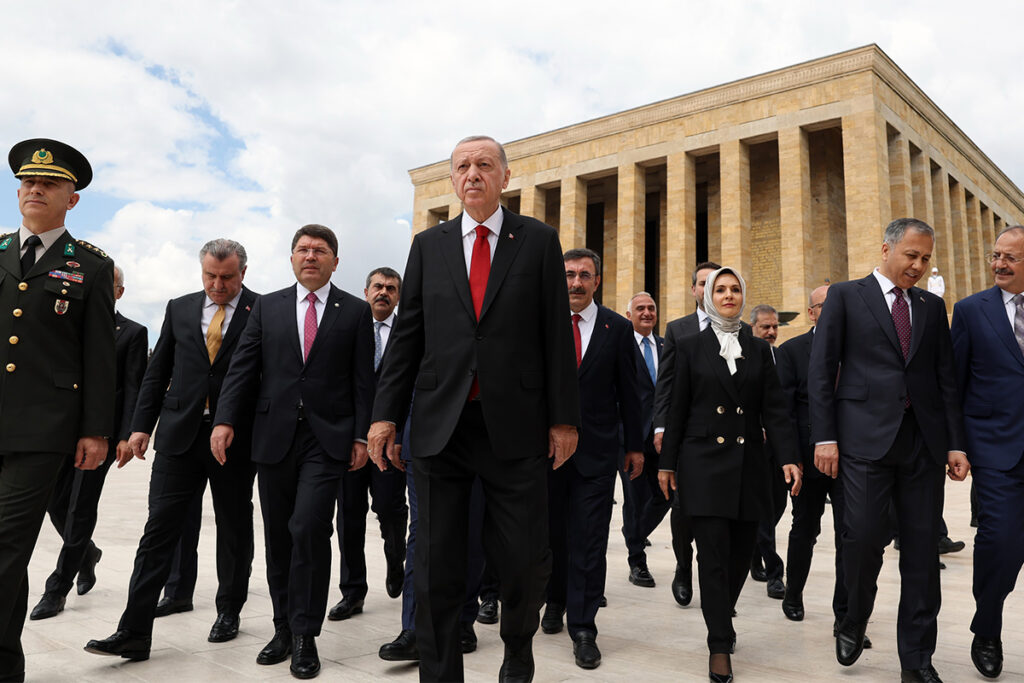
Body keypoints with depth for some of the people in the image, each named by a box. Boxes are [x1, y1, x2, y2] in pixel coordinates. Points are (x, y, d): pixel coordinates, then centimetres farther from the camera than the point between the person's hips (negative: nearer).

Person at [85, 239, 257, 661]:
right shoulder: (179, 309, 10)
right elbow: (157, 372, 12)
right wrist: (141, 425, 5)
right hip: (180, 434, 3)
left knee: (234, 529, 11)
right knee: (159, 528, 0)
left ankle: (229, 611, 29)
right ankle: (134, 633, 5)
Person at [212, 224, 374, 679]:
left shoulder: (355, 311, 5)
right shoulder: (267, 307, 11)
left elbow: (363, 380, 2)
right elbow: (242, 367, 5)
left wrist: (361, 436, -4)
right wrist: (226, 419, -8)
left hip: (328, 438, -3)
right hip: (274, 436, 3)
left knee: (309, 528, -13)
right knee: (278, 536, 10)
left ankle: (305, 635, 1)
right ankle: (283, 628, 24)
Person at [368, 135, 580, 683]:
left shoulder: (539, 241, 6)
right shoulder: (429, 245, 12)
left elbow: (557, 334, 3)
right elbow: (408, 334, 9)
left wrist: (563, 417, -1)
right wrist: (386, 413, 4)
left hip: (514, 426, -1)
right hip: (440, 425, 2)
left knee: (525, 560, 4)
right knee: (436, 566, 6)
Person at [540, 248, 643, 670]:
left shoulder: (618, 328, 2)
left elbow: (629, 392, 4)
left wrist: (635, 445, 5)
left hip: (596, 449, -1)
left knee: (589, 541, 0)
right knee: (551, 533, 15)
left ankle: (583, 628, 11)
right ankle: (555, 600, 39)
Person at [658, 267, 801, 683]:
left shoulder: (759, 349, 10)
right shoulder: (691, 347, 3)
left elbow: (772, 409, 4)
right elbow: (678, 409, 2)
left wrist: (788, 457, -8)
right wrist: (667, 463, 1)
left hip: (748, 463, 3)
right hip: (704, 461, -3)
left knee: (741, 553, 8)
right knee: (713, 554, -4)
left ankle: (721, 617, 34)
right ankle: (720, 645, 7)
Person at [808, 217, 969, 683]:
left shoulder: (932, 307, 16)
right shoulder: (845, 296, 4)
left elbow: (946, 378, 14)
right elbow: (821, 370, -1)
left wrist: (955, 443, 6)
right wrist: (824, 437, -8)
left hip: (923, 440, 4)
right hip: (866, 436, -4)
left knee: (922, 548, 5)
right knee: (864, 536, -7)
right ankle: (854, 624, 21)